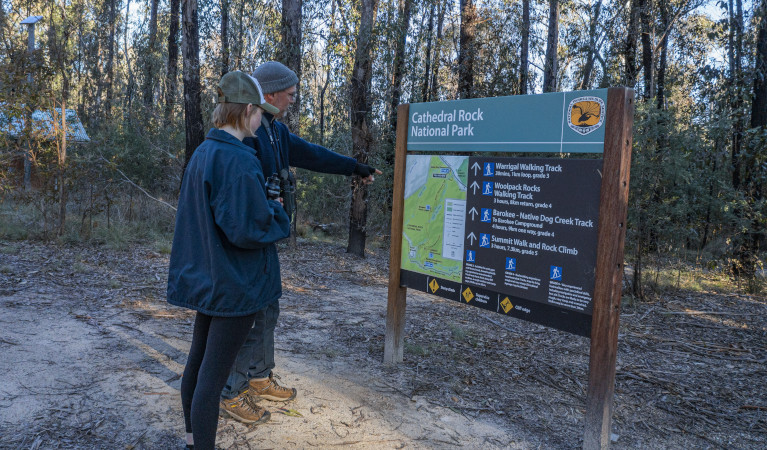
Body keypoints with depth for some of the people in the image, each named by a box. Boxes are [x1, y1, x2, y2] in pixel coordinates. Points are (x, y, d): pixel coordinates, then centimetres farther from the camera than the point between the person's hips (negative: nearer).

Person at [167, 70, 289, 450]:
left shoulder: (201, 154, 6)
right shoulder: (238, 160, -22)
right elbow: (247, 229, -25)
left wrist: (264, 202, 10)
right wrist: (277, 212, -6)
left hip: (205, 277, 9)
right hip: (235, 283, -9)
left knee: (198, 358, 21)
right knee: (213, 374, 0)